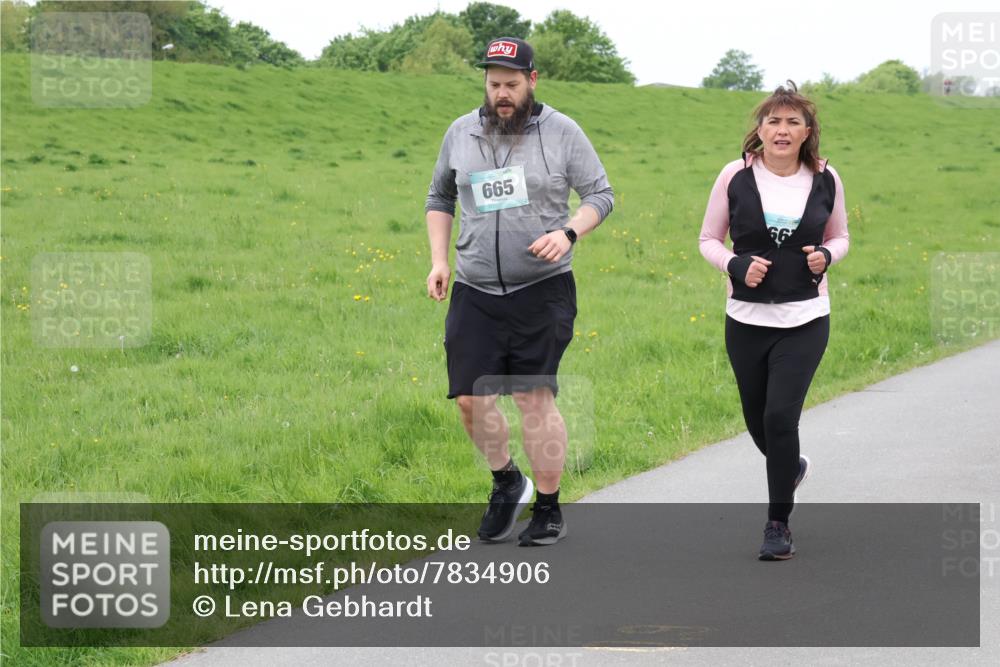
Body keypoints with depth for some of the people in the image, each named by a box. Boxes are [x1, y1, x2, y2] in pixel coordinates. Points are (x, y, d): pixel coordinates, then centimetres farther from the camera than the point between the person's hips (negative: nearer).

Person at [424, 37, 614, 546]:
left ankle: (548, 509, 8)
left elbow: (600, 195, 2)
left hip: (543, 289, -3)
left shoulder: (561, 132, -2)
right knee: (471, 399, -1)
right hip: (475, 292, 3)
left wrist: (568, 233, -16)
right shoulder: (461, 133, 7)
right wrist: (439, 259, 7)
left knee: (535, 399, -5)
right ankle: (506, 482, 25)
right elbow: (439, 198, 19)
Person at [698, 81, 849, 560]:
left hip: (805, 321, -1)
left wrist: (826, 256, -9)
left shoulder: (825, 180, -1)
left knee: (780, 416, -13)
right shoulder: (736, 177, -5)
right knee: (758, 422, 12)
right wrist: (736, 266, -15)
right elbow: (709, 239, 4)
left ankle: (778, 525, 1)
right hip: (747, 320, 1)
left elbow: (839, 236, 14)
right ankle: (791, 466, 47)